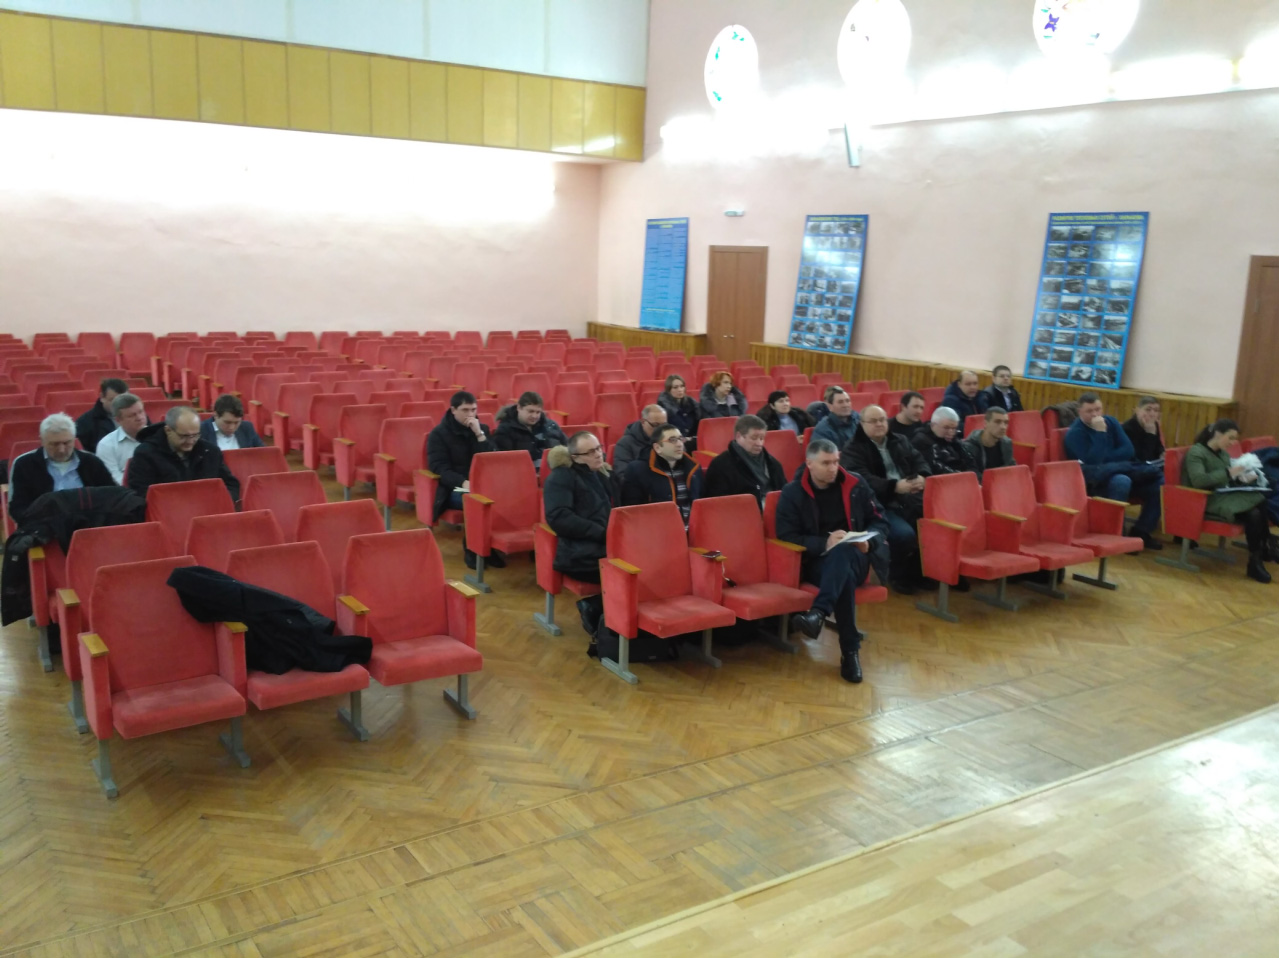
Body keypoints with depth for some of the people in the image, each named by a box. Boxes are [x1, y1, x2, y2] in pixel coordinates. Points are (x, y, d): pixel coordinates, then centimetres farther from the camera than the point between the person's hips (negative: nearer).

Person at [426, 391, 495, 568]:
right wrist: (463, 482, -27)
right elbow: (438, 468, -11)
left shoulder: (482, 429, 13)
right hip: (453, 488, -3)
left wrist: (479, 434, -10)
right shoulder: (439, 434, 1)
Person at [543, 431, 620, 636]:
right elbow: (558, 518, -12)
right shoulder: (560, 477, 1)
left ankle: (595, 606, -7)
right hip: (580, 553, -7)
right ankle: (596, 612, -6)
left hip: (612, 544, 7)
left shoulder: (606, 474, 22)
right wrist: (602, 533, -17)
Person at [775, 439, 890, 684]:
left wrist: (868, 540, -12)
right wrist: (824, 543, -20)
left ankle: (818, 613, -52)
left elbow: (880, 522, 11)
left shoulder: (856, 485, 6)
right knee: (845, 576, -38)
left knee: (842, 551, -38)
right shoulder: (792, 493, -1)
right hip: (817, 562, -1)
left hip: (854, 559, 1)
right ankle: (850, 649, -37)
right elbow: (787, 536, -7)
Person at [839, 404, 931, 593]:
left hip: (910, 499, 6)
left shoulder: (900, 442, 22)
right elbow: (862, 479, -15)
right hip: (880, 504, -6)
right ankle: (900, 576, -4)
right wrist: (895, 487, -26)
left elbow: (918, 460, 15)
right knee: (904, 534, -31)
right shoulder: (853, 450, 0)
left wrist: (922, 478, -10)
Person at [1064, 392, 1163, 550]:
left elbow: (1128, 451, 1)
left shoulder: (1110, 422, 10)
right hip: (1093, 483, -7)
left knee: (1159, 480, -12)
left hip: (1120, 471, 7)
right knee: (1121, 481, -37)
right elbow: (1093, 461, -22)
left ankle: (1141, 531, -5)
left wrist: (1104, 459, -12)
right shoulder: (1075, 433, -9)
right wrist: (1100, 432, -23)